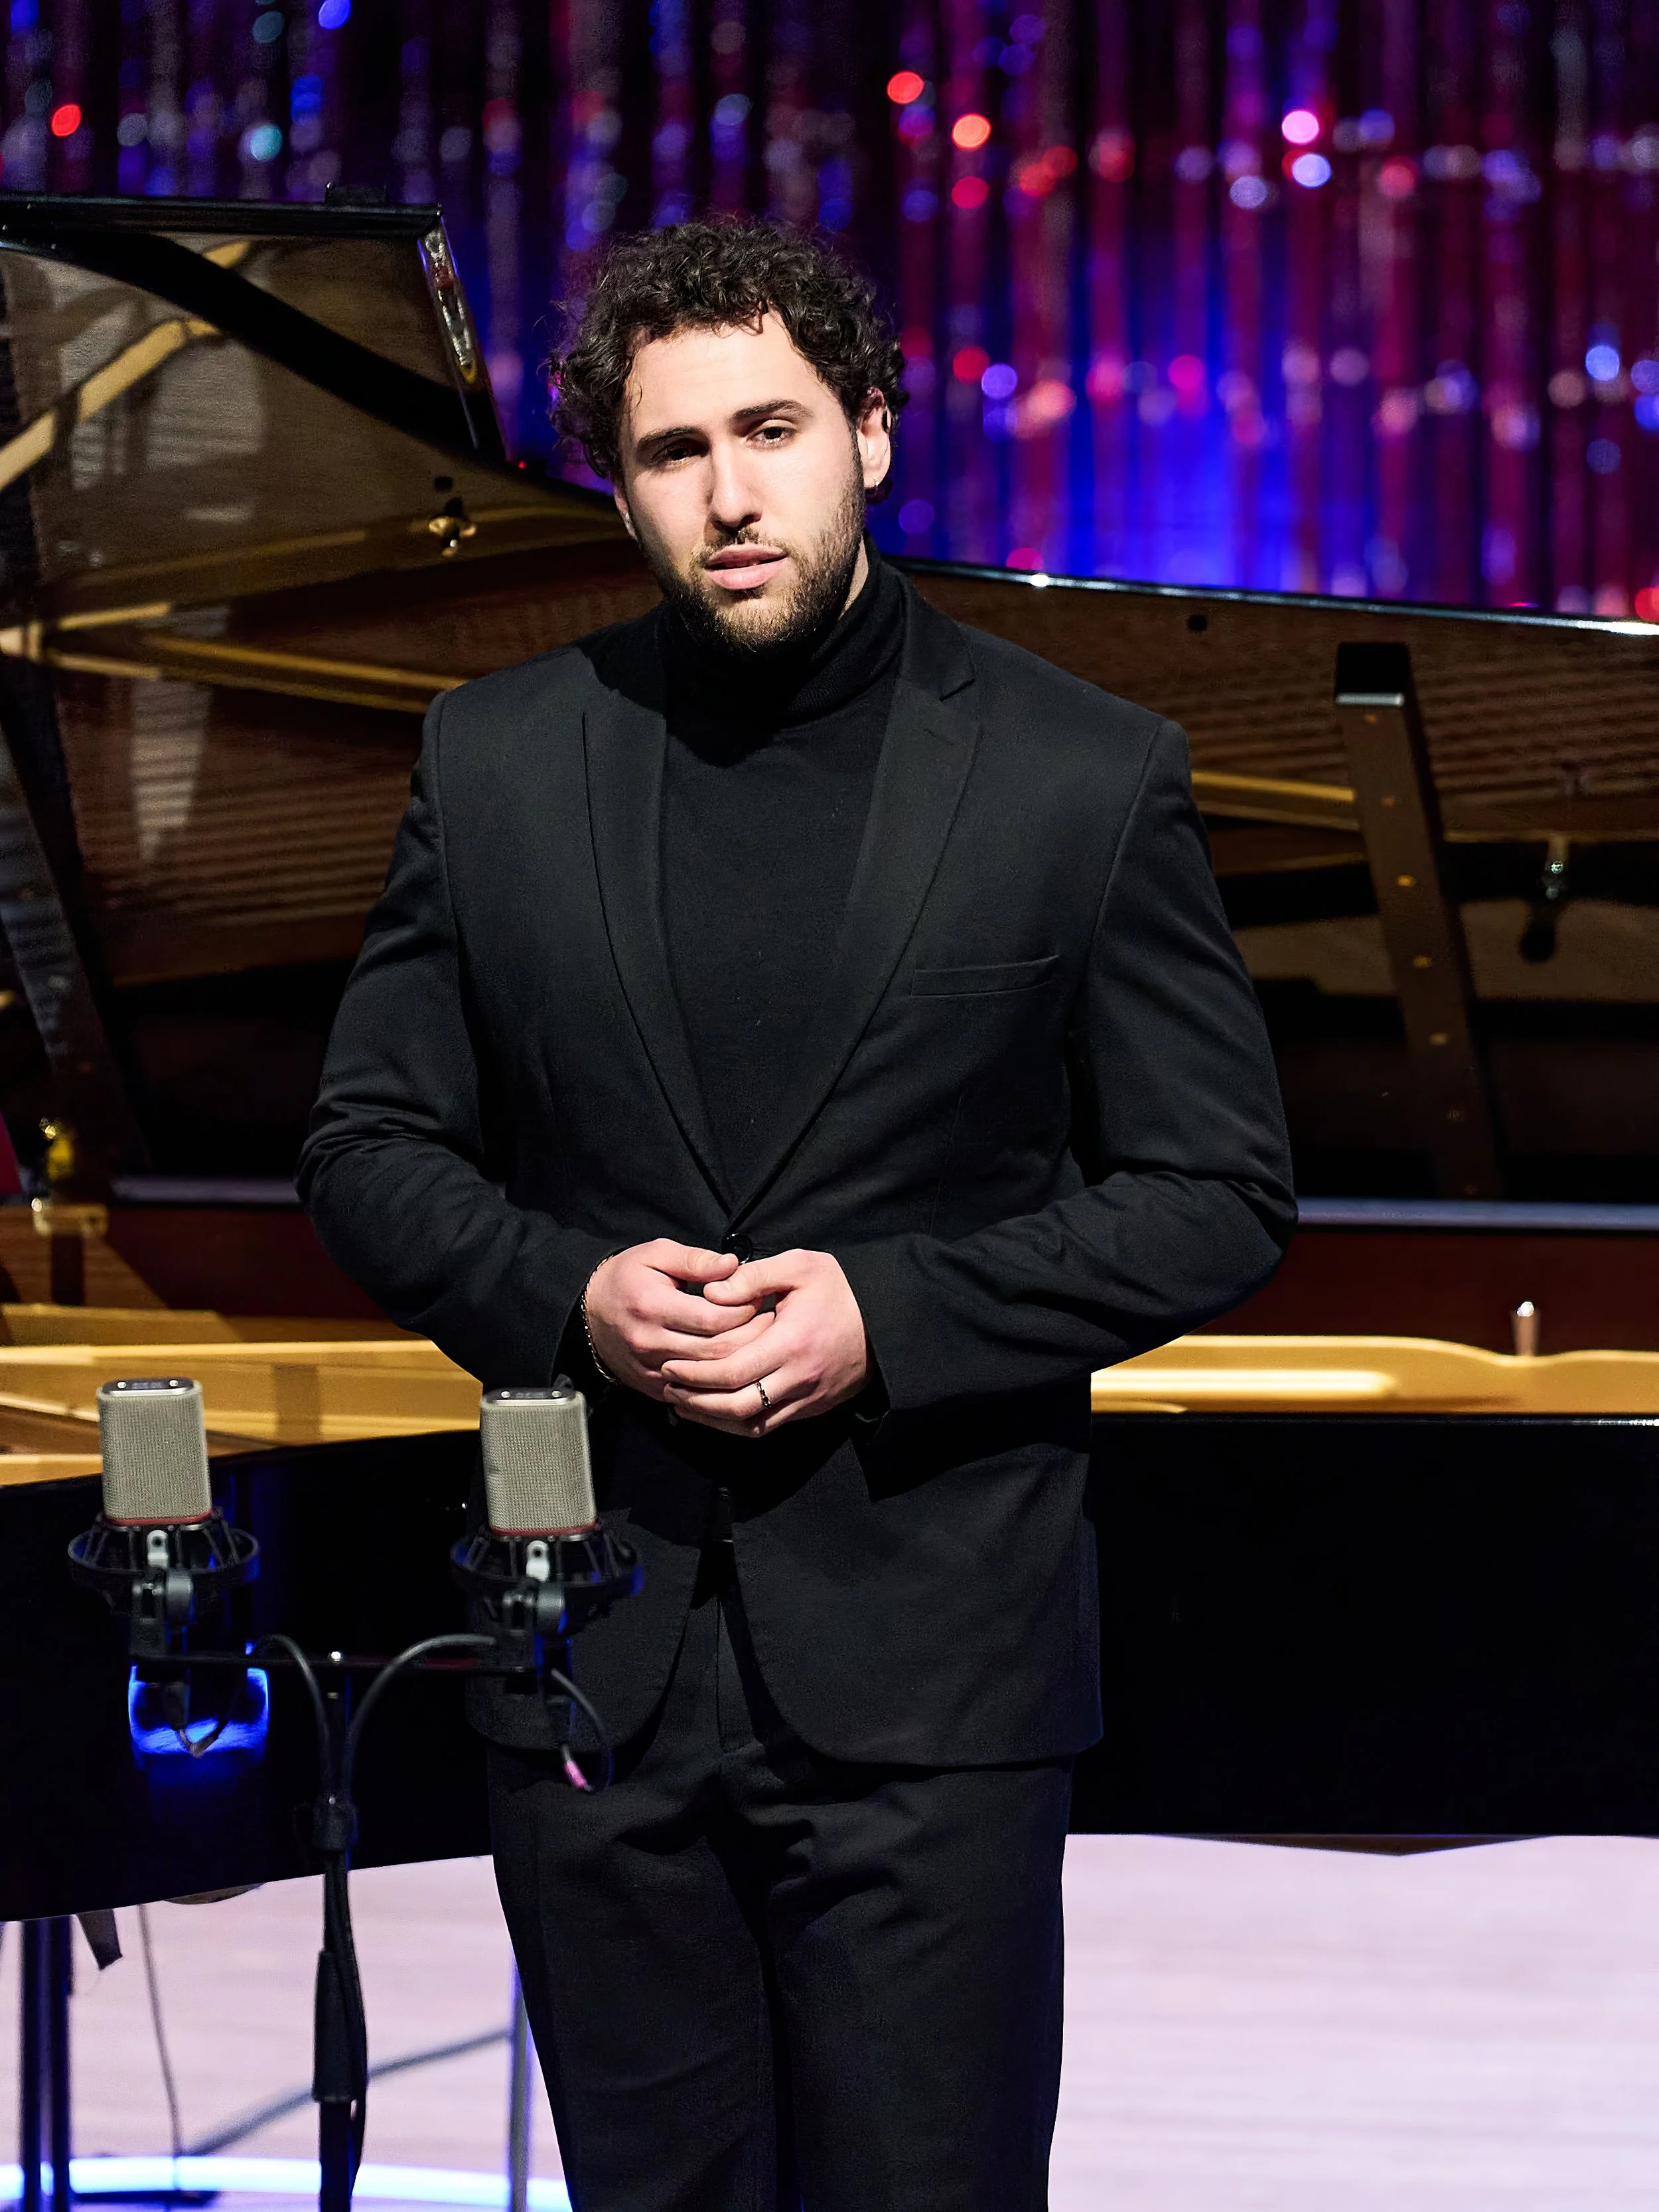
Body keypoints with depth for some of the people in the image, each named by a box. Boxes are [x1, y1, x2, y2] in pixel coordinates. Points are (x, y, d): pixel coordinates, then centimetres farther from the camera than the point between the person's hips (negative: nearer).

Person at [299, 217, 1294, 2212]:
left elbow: (1219, 1194, -1)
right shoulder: (497, 762, 6)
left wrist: (894, 1315, -14)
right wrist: (568, 1295, -11)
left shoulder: (1084, 777, -1)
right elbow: (368, 1147, 10)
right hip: (595, 1661, 3)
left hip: (926, 1674, -2)